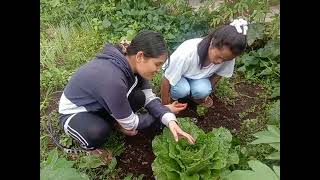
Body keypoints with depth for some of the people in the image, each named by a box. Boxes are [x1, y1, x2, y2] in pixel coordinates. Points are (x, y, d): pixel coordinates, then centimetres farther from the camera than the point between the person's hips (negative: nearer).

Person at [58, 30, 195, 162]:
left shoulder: (131, 63, -16)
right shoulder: (112, 78, -39)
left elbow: (149, 98, -9)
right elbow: (130, 124, -26)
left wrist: (170, 120, -27)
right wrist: (165, 110, -13)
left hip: (96, 105, 6)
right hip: (73, 113, -6)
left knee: (139, 98, -16)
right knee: (98, 132, -37)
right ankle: (88, 144, -1)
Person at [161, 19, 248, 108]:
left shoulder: (227, 55, -27)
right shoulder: (187, 53, -39)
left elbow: (218, 74, -6)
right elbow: (166, 80, -28)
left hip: (199, 77, 3)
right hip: (177, 74, -2)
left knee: (202, 90, -29)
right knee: (182, 90, -33)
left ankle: (191, 95, 5)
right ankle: (173, 95, 0)